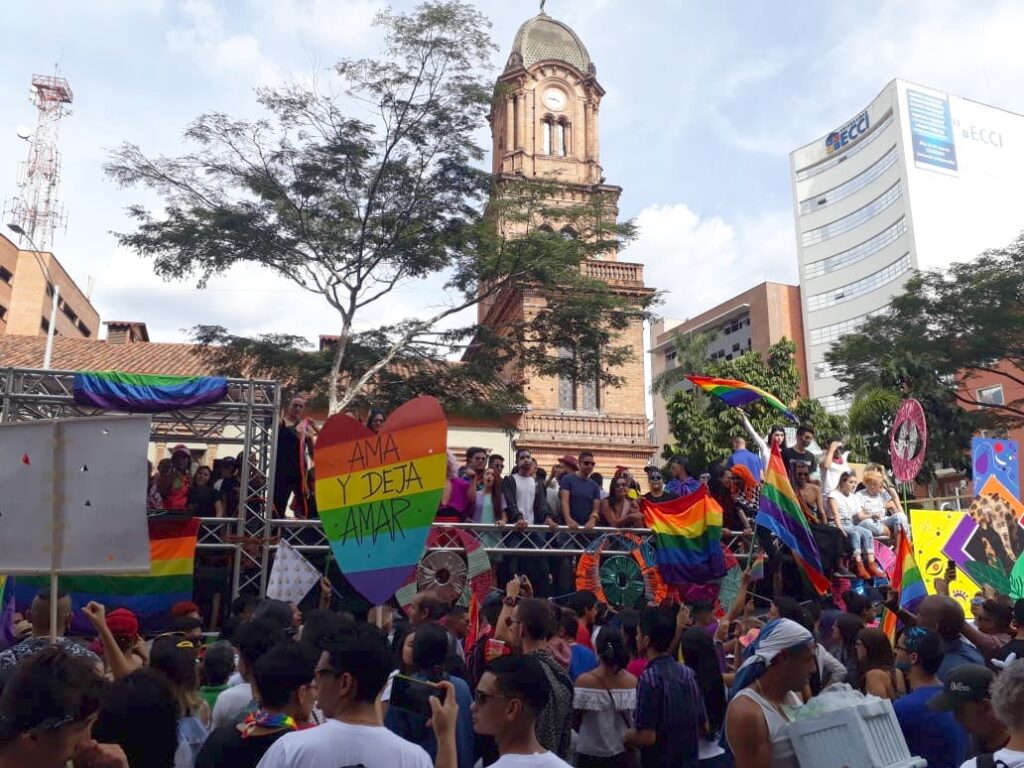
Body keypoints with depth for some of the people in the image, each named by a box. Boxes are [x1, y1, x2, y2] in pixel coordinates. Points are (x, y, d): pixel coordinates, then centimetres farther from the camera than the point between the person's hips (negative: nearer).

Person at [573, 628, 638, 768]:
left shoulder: (584, 681, -17)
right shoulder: (633, 682, -8)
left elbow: (576, 717, -7)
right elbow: (635, 720, 2)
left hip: (590, 753, -3)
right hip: (622, 752, 3)